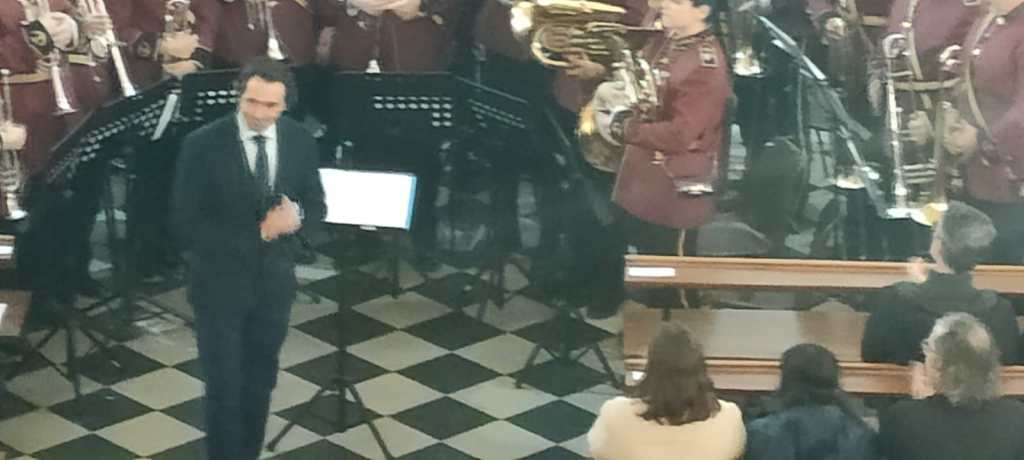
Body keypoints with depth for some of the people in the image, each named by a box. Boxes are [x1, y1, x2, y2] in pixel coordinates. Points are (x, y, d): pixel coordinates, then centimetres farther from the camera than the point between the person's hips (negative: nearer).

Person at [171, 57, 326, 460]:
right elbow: (185, 222, -17)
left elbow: (317, 205, 6)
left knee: (260, 383, 17)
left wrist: (296, 216, -19)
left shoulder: (300, 141, -3)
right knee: (224, 388, 0)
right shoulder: (203, 145, -16)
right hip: (220, 282, -4)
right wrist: (256, 233, -22)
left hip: (274, 280, 4)